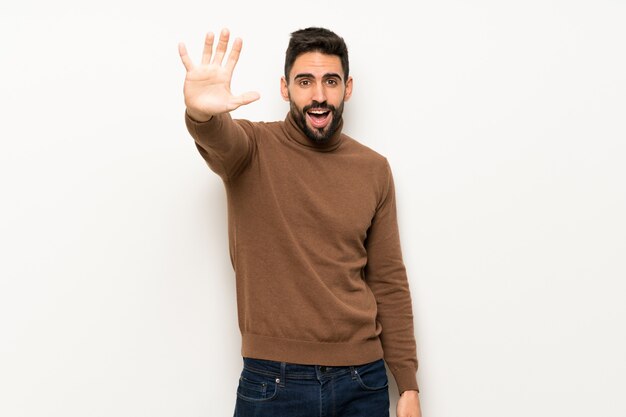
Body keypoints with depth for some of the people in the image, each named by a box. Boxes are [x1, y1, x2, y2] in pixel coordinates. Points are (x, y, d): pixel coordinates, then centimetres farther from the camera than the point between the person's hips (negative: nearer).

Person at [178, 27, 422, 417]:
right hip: (273, 382, -2)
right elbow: (220, 137, -29)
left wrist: (408, 385, 4)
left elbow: (389, 281, 5)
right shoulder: (253, 148, -4)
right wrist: (201, 112, -52)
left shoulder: (374, 169, 3)